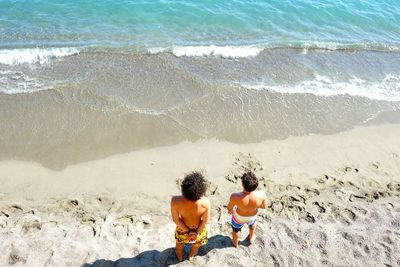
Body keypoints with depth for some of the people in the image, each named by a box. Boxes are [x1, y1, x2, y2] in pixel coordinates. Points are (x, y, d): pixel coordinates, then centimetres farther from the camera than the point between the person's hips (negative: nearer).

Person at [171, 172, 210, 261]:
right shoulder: (206, 202, -38)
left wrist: (188, 231, -10)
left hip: (182, 228, 0)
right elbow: (205, 221, -23)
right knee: (196, 244, 36)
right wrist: (197, 233, -7)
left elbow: (176, 220, -23)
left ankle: (179, 256, 65)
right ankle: (191, 256, 65)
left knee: (180, 243, 36)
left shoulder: (175, 201, -39)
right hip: (199, 229, 0)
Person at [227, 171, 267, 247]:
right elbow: (264, 206, -15)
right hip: (253, 216, 2)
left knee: (236, 229, 33)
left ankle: (236, 243, 62)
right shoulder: (262, 194, -37)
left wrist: (230, 211, 4)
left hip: (239, 217, -2)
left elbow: (230, 208, -19)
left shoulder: (235, 197, -43)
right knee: (252, 224, 39)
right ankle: (252, 238, 66)